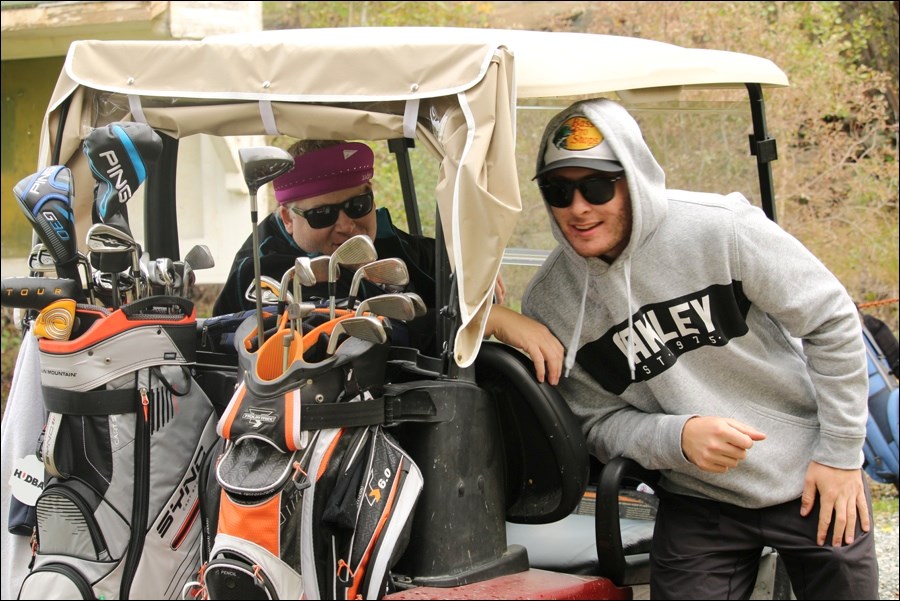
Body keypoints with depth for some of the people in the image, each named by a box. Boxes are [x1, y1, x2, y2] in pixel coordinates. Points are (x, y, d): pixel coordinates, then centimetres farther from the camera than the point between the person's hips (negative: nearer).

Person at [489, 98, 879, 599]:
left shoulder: (719, 229, -17)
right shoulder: (549, 303, -7)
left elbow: (831, 322, -10)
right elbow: (598, 420, -2)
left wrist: (841, 454, -9)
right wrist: (679, 437, -22)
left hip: (815, 484, -1)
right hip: (698, 504, 2)